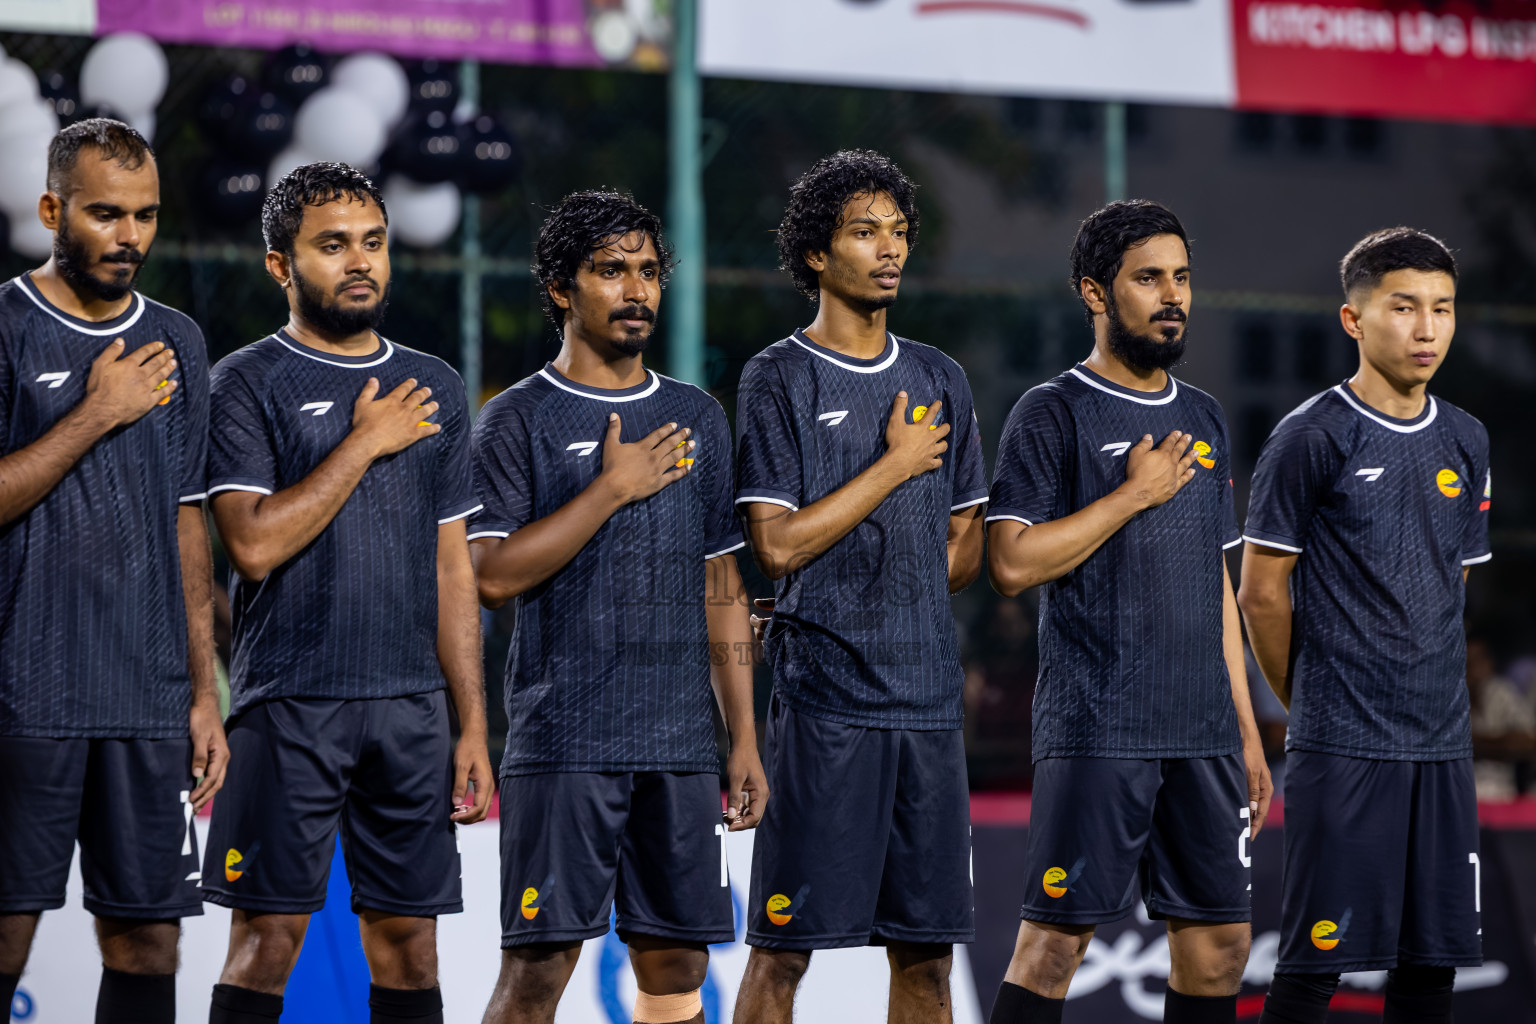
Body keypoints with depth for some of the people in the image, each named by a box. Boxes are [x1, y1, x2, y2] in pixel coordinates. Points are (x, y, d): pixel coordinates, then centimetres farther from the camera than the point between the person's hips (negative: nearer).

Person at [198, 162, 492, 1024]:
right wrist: (365, 442, -9)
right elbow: (256, 545, -14)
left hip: (413, 708, 4)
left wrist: (473, 726, 11)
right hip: (288, 703, -4)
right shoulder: (248, 384, -1)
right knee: (269, 935, -6)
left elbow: (453, 568, 16)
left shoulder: (435, 388, 14)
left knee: (408, 936, 5)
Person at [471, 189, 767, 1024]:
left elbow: (722, 587, 16)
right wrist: (613, 487, -11)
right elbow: (496, 575, -11)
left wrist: (744, 736, 11)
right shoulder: (517, 421, 0)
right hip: (562, 742, -5)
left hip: (680, 741, 5)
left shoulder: (698, 419, 15)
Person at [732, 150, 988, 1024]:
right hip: (824, 698, -5)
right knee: (785, 945, -4)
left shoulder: (940, 380, 14)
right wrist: (897, 464, -7)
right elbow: (779, 544, -11)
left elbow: (965, 553, 16)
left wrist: (843, 587, 4)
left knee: (926, 945, 6)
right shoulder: (780, 378, -2)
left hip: (929, 692, 5)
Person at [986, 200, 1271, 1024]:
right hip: (1094, 732, -6)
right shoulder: (1051, 415, -4)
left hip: (1204, 733, 7)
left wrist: (1246, 731, 16)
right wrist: (1134, 494, -12)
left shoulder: (1203, 420, 17)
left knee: (1218, 943, 6)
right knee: (1056, 938, -8)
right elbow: (1012, 563, -14)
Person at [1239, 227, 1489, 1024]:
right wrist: (1311, 704, 4)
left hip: (1442, 747, 6)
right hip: (1339, 748, -6)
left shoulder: (1465, 442, 12)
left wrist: (1428, 691, 15)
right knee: (1314, 958, -5)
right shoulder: (1311, 438, -7)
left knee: (1431, 957, 7)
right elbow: (1262, 592, -4)